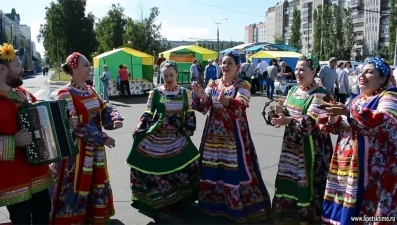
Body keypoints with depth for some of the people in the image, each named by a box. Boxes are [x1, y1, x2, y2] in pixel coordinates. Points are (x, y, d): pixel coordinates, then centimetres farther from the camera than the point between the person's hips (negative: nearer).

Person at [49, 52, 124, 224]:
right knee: (76, 187, 3)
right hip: (76, 149, -8)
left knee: (96, 183, 19)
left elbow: (105, 108, 8)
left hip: (95, 148, 8)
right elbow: (74, 125, -23)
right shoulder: (66, 94, -17)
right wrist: (103, 138, -21)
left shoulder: (90, 91, 8)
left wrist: (116, 119, -15)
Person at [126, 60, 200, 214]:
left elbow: (190, 114, 9)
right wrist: (138, 130, -9)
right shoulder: (155, 93, -1)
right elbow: (147, 114, 1)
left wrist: (188, 129, -4)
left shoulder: (185, 93, 6)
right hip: (156, 138, -2)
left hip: (177, 138, 2)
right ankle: (156, 200, 14)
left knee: (180, 167, 2)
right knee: (156, 167, -3)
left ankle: (176, 200, 19)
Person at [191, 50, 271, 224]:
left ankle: (241, 205, 12)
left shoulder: (242, 86, -4)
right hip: (213, 135, 5)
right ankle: (215, 201, 29)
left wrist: (226, 101, -43)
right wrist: (201, 97, -22)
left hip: (234, 135, -4)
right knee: (212, 168, 10)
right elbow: (204, 108, -1)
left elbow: (240, 107, -23)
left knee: (236, 168, -4)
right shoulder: (213, 84, 9)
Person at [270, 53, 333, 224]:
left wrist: (288, 120, -36)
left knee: (307, 186, 1)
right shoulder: (293, 90, 10)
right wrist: (281, 111, -11)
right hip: (292, 147, 8)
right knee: (289, 182, 16)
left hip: (311, 149, -7)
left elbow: (312, 121, -24)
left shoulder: (320, 95, -13)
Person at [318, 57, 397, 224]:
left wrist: (349, 113, -33)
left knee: (365, 212, -6)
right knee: (341, 210, 10)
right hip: (347, 164, 7)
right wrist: (333, 117, -5)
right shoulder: (356, 99, 17)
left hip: (372, 170, -7)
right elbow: (339, 128, 17)